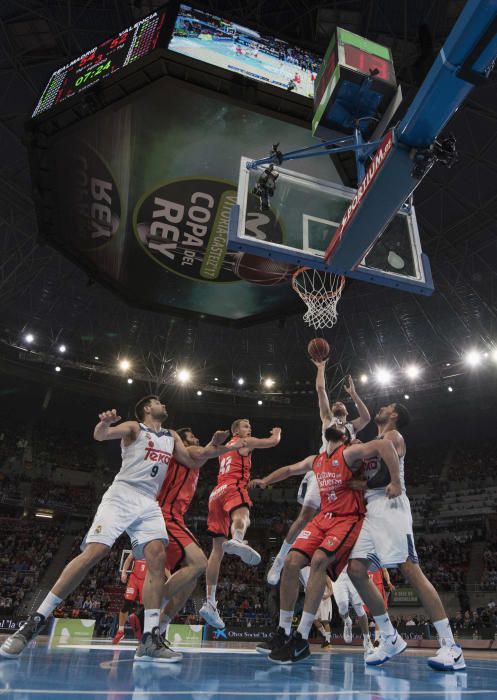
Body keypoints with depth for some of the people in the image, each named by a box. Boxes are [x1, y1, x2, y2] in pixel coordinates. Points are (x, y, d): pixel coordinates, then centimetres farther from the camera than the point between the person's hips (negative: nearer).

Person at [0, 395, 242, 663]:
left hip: (149, 503, 5)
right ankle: (35, 621, -4)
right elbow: (100, 436, -10)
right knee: (93, 553, -16)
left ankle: (150, 639, -13)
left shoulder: (171, 436, 21)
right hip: (122, 495, -4)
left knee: (157, 557, -14)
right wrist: (104, 423, -35)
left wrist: (213, 447, 3)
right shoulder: (134, 427, 5)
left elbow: (193, 461, 20)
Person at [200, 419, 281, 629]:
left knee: (217, 549, 6)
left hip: (216, 493, 8)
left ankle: (210, 602, 2)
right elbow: (273, 441, 13)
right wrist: (277, 432, 35)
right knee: (242, 516, -38)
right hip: (232, 487, -8)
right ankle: (236, 541, -75)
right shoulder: (245, 442, 14)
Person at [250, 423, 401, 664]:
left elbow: (384, 445, -24)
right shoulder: (315, 461, 13)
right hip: (323, 518, 7)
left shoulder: (349, 453, -9)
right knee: (291, 561, -6)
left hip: (349, 519, -7)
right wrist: (266, 481, 29)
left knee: (319, 561, -27)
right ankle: (283, 632, 6)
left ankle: (302, 638, -19)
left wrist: (395, 481, -30)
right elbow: (289, 469, 30)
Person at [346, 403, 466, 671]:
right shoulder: (374, 442, 28)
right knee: (356, 569, -2)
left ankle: (451, 647, -8)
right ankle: (390, 638, 8)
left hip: (390, 505, -8)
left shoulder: (393, 436, 1)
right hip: (372, 510, 8)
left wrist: (360, 484, 3)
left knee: (410, 570, -15)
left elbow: (386, 476, -10)